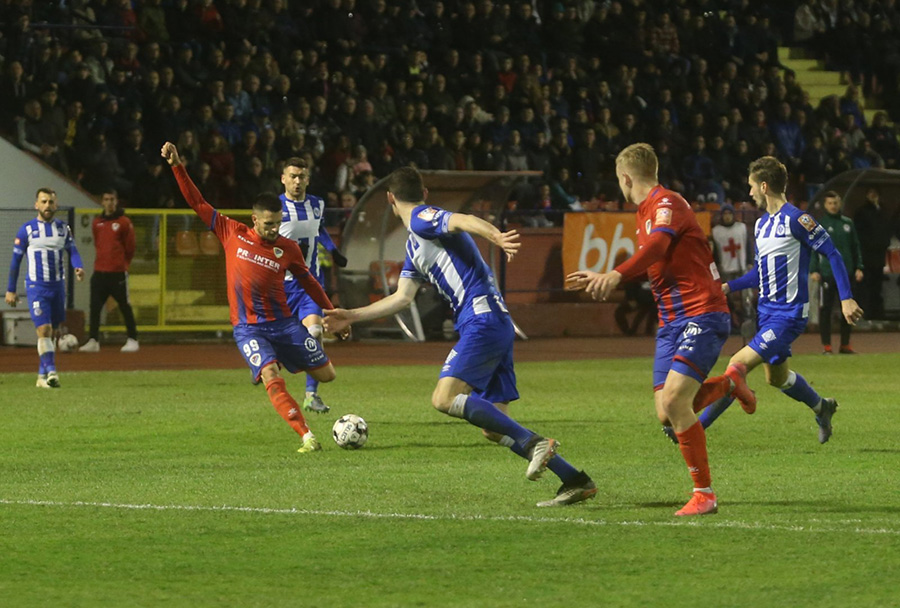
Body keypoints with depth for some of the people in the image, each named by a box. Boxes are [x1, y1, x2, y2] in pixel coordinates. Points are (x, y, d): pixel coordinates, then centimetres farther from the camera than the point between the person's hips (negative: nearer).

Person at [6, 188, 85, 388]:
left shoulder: (63, 228, 8)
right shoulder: (26, 230, -1)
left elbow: (72, 251, 2)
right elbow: (16, 260, 3)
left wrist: (78, 267, -21)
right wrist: (10, 290, 3)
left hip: (57, 286, 4)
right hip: (36, 287, -4)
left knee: (52, 332, 8)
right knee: (44, 329, -16)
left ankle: (42, 376, 17)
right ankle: (50, 371, -21)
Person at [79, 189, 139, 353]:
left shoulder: (124, 222, -3)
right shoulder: (97, 223, 10)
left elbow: (130, 247, 1)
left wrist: (122, 264, 8)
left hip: (118, 273, -5)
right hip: (99, 272, 5)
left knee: (124, 306, -1)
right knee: (95, 307, 1)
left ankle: (132, 340, 5)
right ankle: (93, 341, 6)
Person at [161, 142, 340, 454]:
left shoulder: (288, 249, 0)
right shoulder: (233, 234, -2)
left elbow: (308, 282, 14)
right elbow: (198, 203, 2)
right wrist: (177, 167, -4)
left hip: (283, 322, 3)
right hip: (248, 328, -3)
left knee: (326, 374, 4)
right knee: (272, 380, -24)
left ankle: (282, 361, 33)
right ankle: (307, 437, -21)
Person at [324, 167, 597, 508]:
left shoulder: (422, 219, -3)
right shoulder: (414, 246, 26)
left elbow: (463, 221, -23)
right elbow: (401, 298, 31)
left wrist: (497, 237, -43)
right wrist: (352, 316, 35)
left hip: (483, 317, -9)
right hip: (493, 325, 9)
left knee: (445, 398, -21)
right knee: (493, 425, 4)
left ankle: (534, 443, -24)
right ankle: (575, 481, 1)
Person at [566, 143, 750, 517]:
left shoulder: (666, 204, -10)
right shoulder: (646, 212, 19)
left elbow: (656, 247, -31)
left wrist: (616, 275, -46)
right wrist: (601, 279, 37)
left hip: (702, 316, -9)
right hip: (671, 322, 9)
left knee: (674, 401, -22)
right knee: (666, 414, 0)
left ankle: (704, 494, -13)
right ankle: (729, 382, 28)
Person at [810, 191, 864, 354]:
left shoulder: (848, 223, 11)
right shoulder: (819, 224, 0)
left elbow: (855, 247, 15)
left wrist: (859, 267, 8)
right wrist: (813, 270, -10)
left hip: (846, 273, 4)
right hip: (827, 273, -4)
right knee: (825, 309, -3)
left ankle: (845, 344, 14)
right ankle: (826, 345, 2)